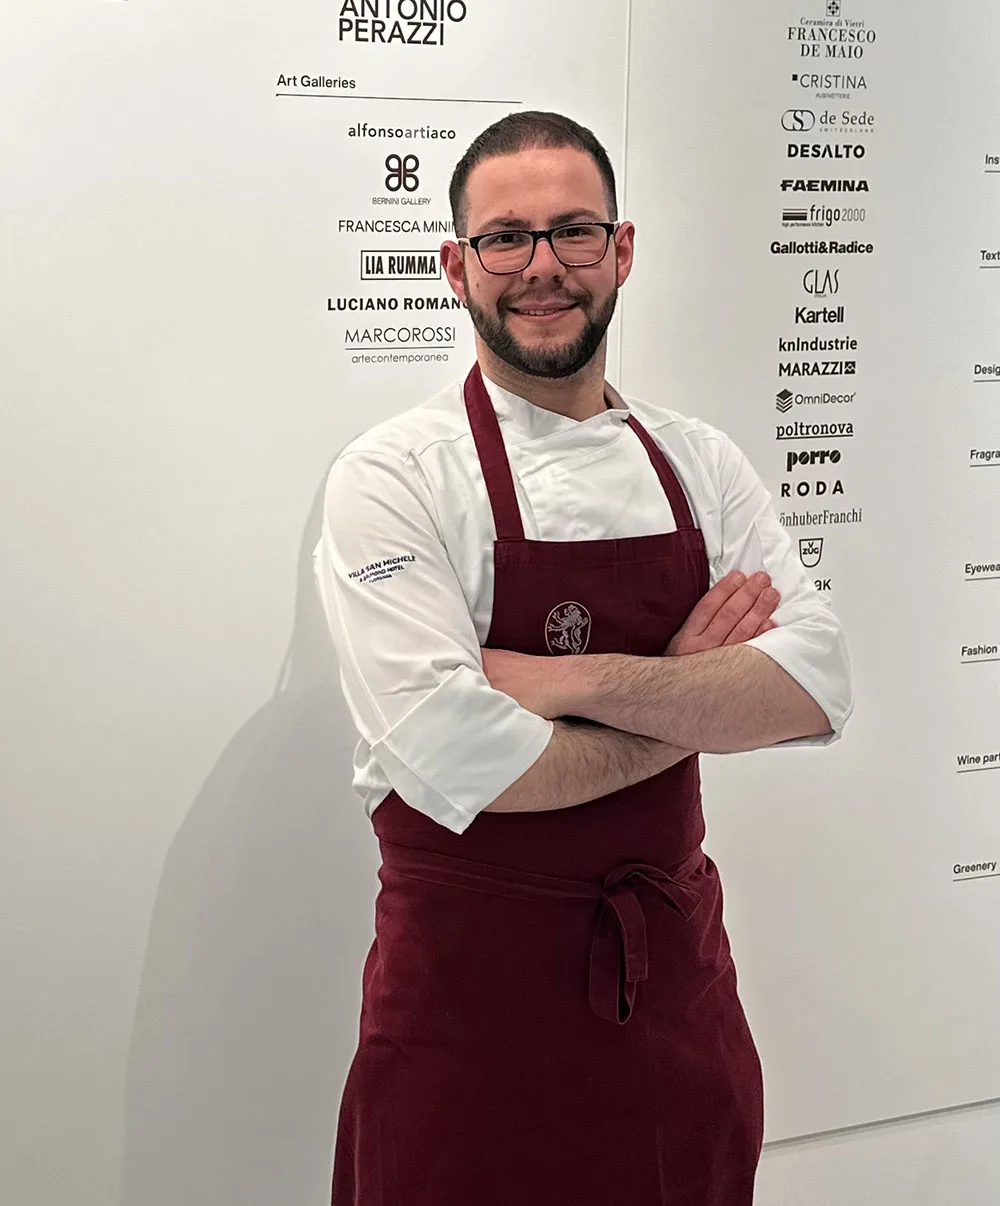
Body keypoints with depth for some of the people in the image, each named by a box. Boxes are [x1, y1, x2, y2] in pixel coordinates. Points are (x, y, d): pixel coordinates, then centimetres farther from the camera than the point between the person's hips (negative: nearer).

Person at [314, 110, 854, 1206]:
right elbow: (454, 762, -23)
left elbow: (816, 689, -8)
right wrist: (690, 697, -11)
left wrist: (585, 681, -21)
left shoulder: (700, 462, 3)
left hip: (678, 972, 5)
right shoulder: (393, 477, -12)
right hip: (470, 988, -4)